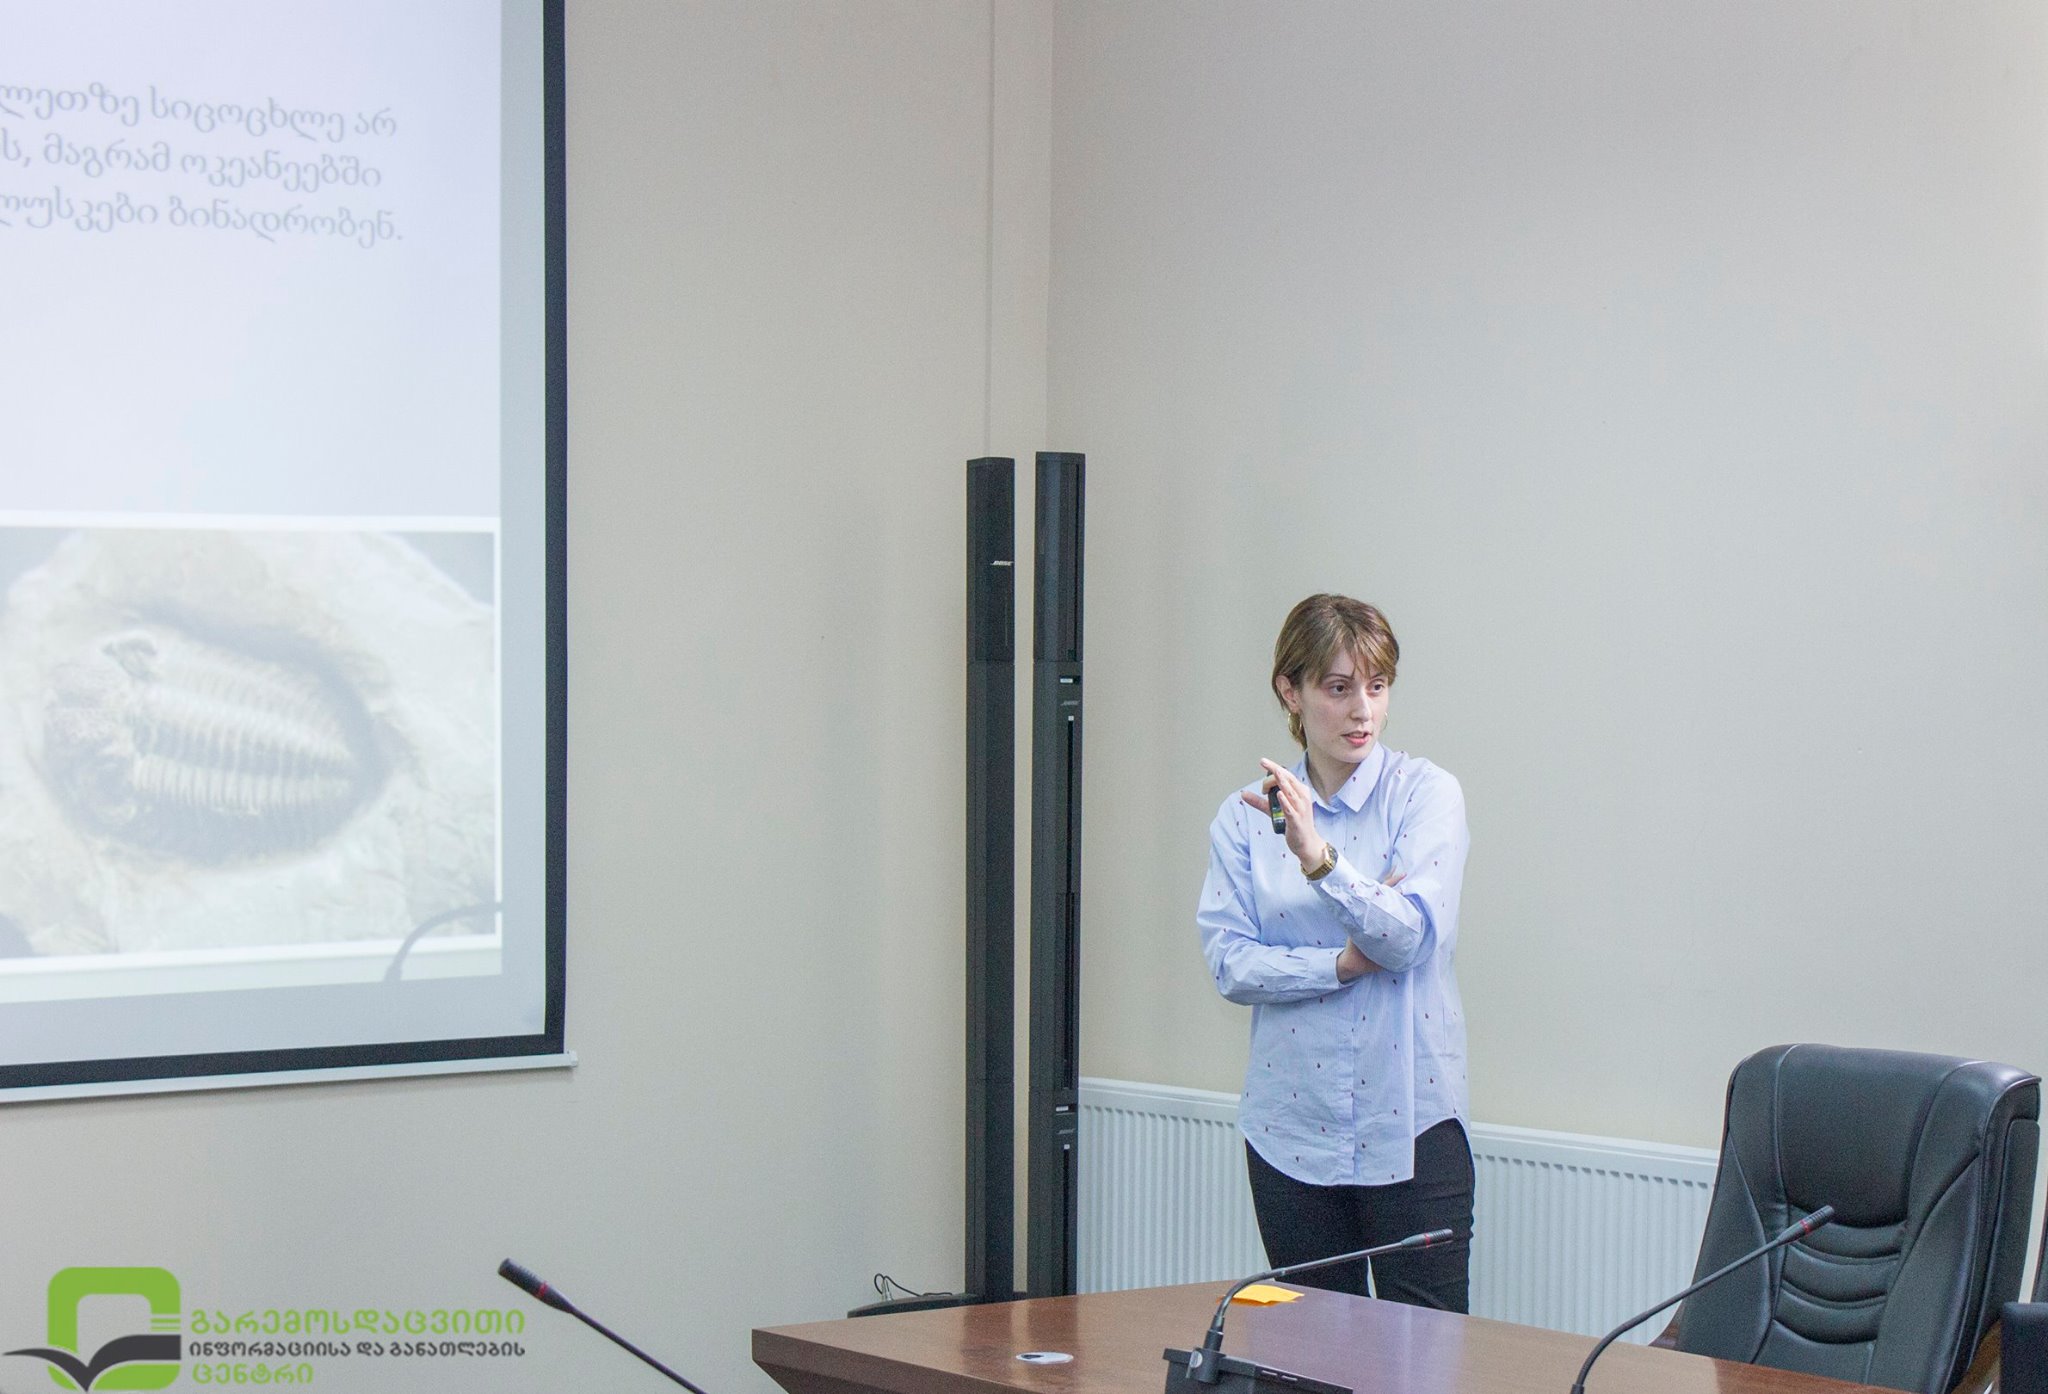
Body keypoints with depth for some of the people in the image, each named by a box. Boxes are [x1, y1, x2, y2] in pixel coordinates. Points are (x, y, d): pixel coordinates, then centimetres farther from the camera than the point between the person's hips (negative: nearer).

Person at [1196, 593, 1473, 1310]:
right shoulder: (1245, 816, 5)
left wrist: (1318, 857, -29)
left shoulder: (1426, 794, -2)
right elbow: (1229, 962, -3)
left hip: (1410, 1120, -2)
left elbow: (1412, 935, -15)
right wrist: (1343, 963, -16)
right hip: (1291, 1126, 2)